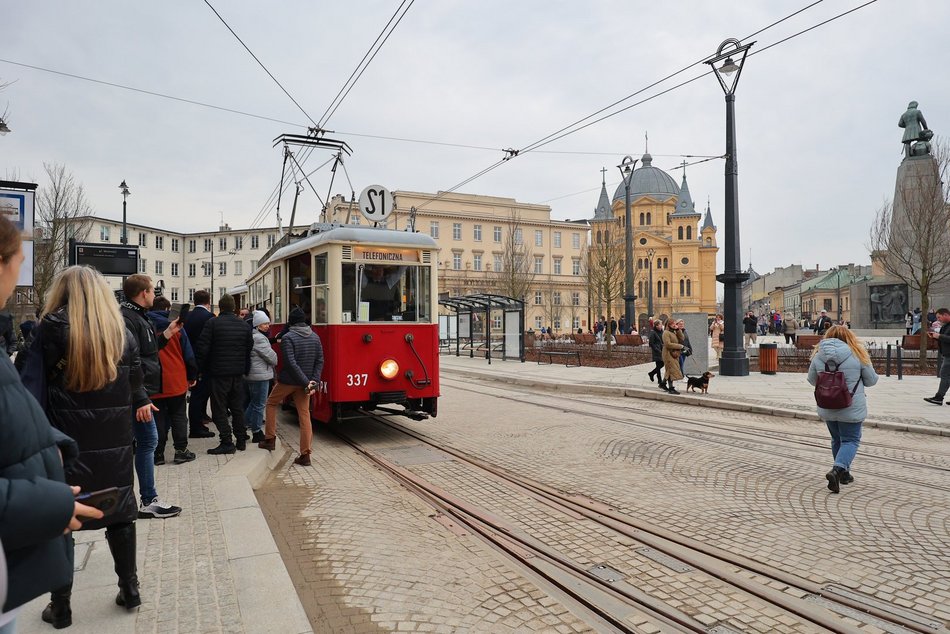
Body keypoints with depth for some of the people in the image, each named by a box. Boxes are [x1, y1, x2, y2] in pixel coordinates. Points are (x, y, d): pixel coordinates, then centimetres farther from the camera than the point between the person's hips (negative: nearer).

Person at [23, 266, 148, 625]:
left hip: (65, 439, -3)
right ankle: (129, 590, 26)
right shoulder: (122, 332, 2)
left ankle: (60, 606, 22)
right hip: (114, 441, 3)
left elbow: (33, 384, -10)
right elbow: (135, 388, 4)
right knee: (120, 514, 15)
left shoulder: (53, 328, -8)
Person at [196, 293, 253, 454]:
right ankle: (241, 439, 19)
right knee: (237, 407, 14)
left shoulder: (212, 323, -9)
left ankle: (227, 442, -2)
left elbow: (203, 349, -10)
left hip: (219, 373, -5)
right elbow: (249, 349, 11)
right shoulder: (244, 325, 6)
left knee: (219, 408, 1)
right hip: (238, 373, 5)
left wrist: (202, 369, 1)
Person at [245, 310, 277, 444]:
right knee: (259, 404, 0)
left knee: (253, 402, 22)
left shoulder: (251, 336, 13)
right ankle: (257, 434, 8)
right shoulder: (259, 338, -18)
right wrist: (275, 362, 5)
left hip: (251, 374, 10)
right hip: (260, 375, -10)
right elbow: (271, 356, -16)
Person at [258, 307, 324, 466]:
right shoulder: (315, 337, 6)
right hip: (303, 383, 4)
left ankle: (270, 439, 22)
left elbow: (291, 363, -20)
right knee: (304, 415, 5)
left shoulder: (287, 338, -12)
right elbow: (320, 361, 2)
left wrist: (306, 382, -18)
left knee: (271, 403, 22)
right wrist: (314, 381, -4)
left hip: (287, 381, -4)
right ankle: (305, 455, 3)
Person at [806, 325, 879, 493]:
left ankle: (843, 473, 32)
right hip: (851, 409, -3)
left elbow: (812, 380, 7)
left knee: (837, 440, 20)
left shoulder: (818, 355, -5)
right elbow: (871, 380, 2)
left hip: (827, 409, 3)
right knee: (850, 441, 6)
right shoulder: (858, 355, -9)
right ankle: (838, 469, -15)